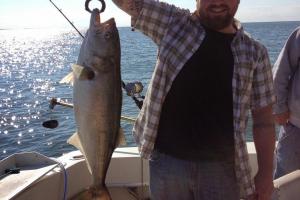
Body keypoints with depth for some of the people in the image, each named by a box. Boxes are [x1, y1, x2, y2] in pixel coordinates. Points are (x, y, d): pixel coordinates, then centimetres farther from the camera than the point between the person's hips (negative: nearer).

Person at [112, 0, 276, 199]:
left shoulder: (255, 53, 0)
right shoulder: (174, 24, -1)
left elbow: (263, 119, 2)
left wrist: (266, 172, 0)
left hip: (222, 165, 1)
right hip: (167, 159, 0)